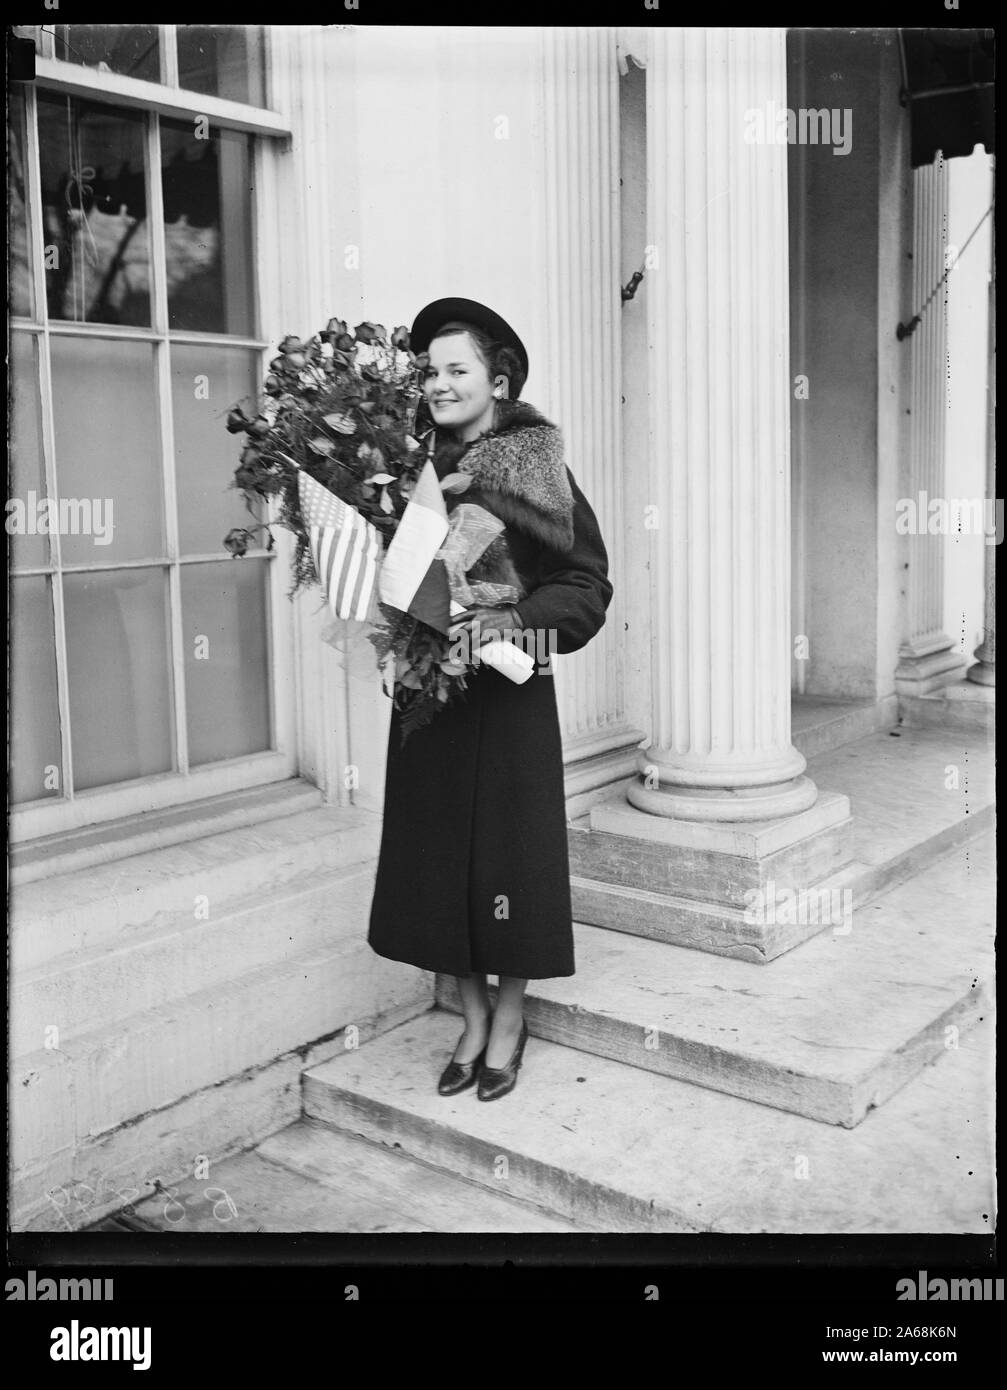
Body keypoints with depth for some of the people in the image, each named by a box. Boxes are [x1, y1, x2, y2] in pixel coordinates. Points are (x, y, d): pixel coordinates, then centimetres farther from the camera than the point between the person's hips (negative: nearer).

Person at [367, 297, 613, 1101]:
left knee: (510, 850, 4)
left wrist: (516, 620, -22)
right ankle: (473, 1020, 26)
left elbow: (589, 583, -9)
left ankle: (510, 1024, 23)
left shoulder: (538, 470, -7)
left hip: (510, 694, -4)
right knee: (437, 854, 9)